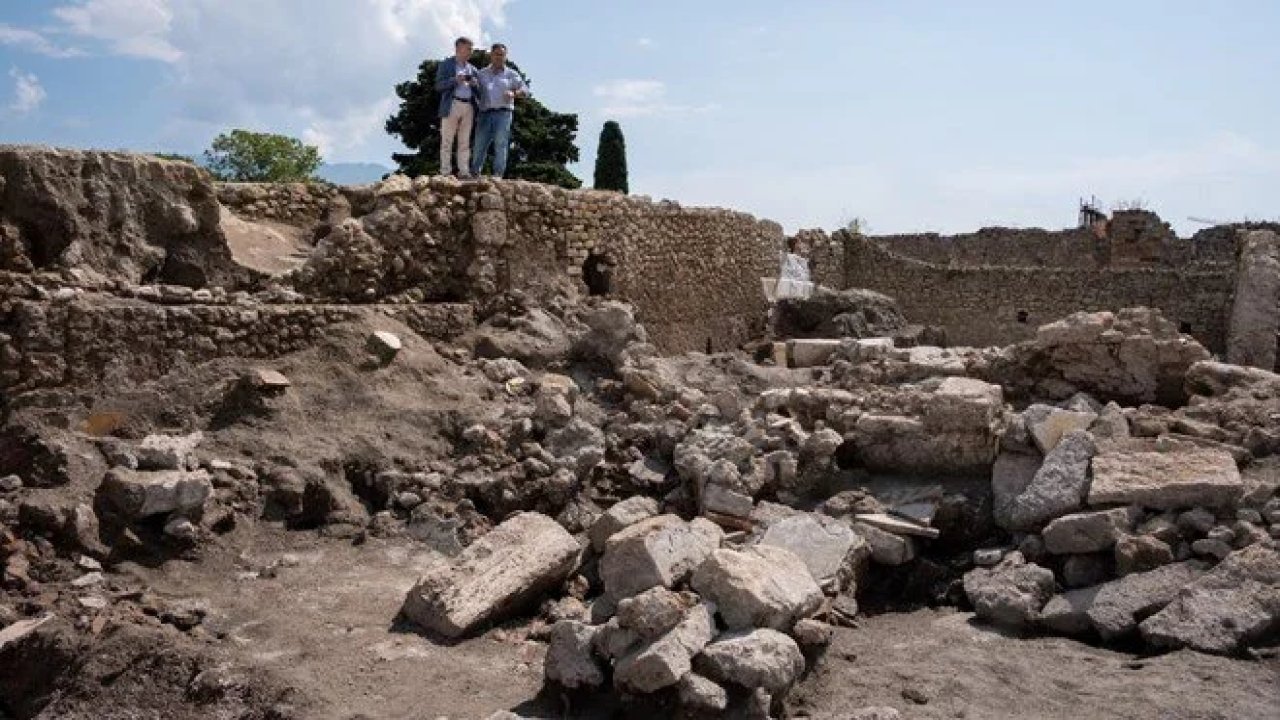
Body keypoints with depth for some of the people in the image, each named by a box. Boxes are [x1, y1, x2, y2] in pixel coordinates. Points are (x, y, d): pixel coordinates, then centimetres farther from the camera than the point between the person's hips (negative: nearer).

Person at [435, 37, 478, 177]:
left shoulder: (473, 69, 21)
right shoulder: (446, 65, 9)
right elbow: (439, 86, -1)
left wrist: (474, 84, -3)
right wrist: (455, 80, -14)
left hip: (469, 107, 4)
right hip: (452, 105, -4)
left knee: (465, 142, 2)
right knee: (447, 141, -5)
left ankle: (464, 172, 3)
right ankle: (445, 172, -6)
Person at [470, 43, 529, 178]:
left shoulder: (511, 74, 13)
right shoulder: (482, 74, 19)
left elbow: (525, 90, 3)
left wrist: (513, 93, -16)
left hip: (503, 113, -2)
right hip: (485, 114, 2)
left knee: (501, 145, -11)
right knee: (480, 145, -3)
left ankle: (498, 175, -12)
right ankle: (474, 174, 1)